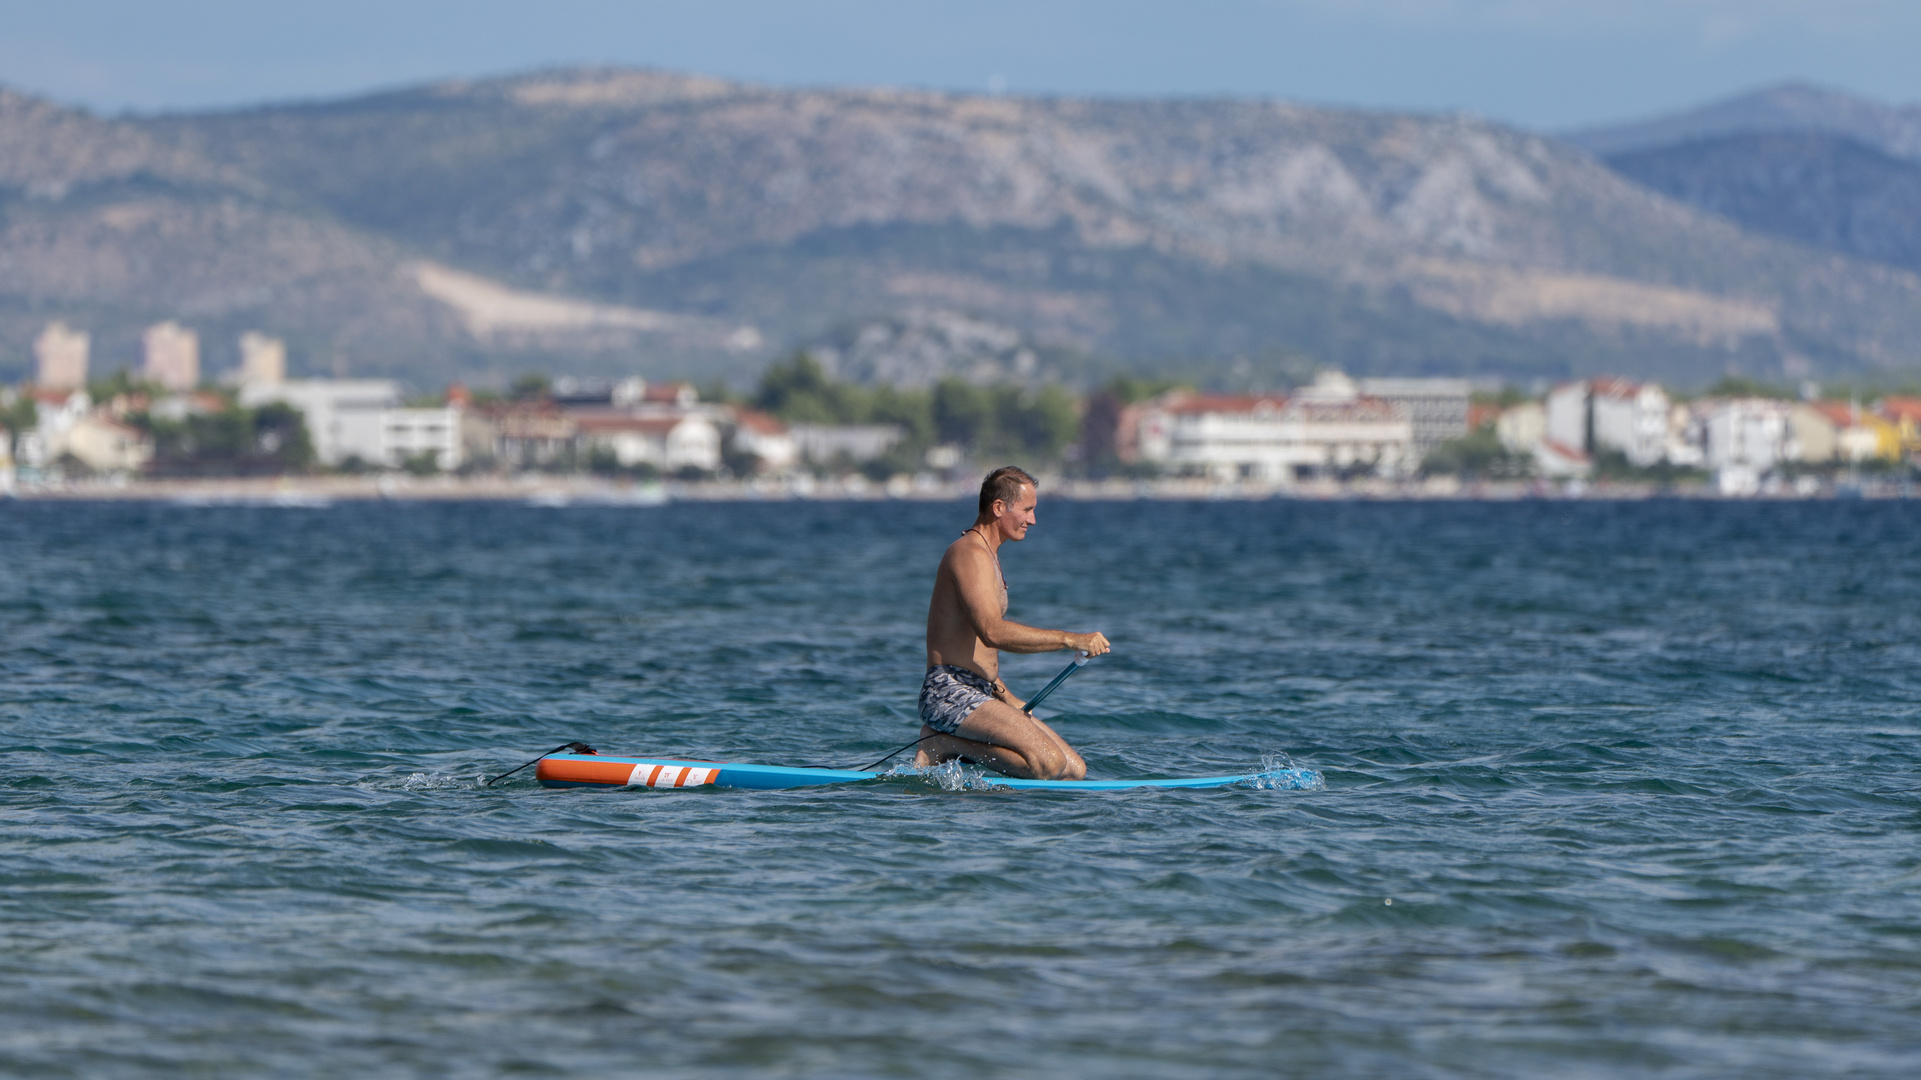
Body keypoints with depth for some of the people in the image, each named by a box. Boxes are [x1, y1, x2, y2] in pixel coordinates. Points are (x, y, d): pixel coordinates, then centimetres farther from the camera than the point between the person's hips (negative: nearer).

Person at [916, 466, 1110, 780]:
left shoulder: (987, 557, 22)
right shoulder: (970, 554, -12)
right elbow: (993, 632, -27)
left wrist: (1006, 698, 16)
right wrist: (1069, 639, -28)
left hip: (978, 698, 10)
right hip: (950, 694, -10)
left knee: (1074, 770, 3)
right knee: (1047, 763, -26)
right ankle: (942, 746, -10)